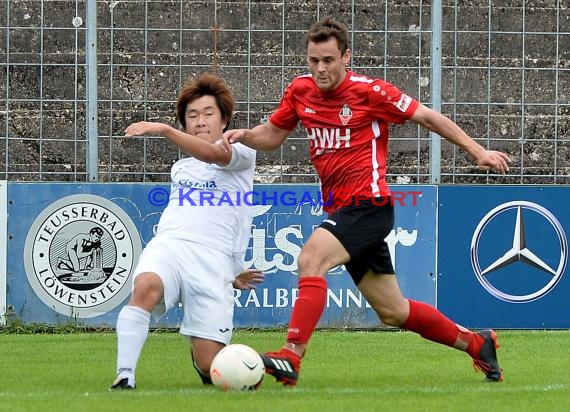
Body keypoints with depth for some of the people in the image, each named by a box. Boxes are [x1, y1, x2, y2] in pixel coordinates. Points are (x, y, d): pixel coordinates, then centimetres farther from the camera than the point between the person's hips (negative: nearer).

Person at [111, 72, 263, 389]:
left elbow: (213, 154, -12)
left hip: (213, 257, -3)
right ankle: (125, 377, -39)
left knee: (211, 367, -10)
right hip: (168, 244, 3)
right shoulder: (180, 168, 30)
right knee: (146, 286, -37)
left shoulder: (242, 153, 11)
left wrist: (164, 130, -25)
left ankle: (204, 360, 27)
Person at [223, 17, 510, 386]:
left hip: (368, 204, -7)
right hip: (341, 210, 7)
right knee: (393, 312, 12)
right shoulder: (300, 91, 7)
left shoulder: (369, 92, -9)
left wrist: (478, 152, -2)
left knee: (311, 258, -27)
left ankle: (291, 358, -33)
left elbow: (428, 117, -1)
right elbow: (273, 135, 21)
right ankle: (475, 343, 30)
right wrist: (244, 135, -1)